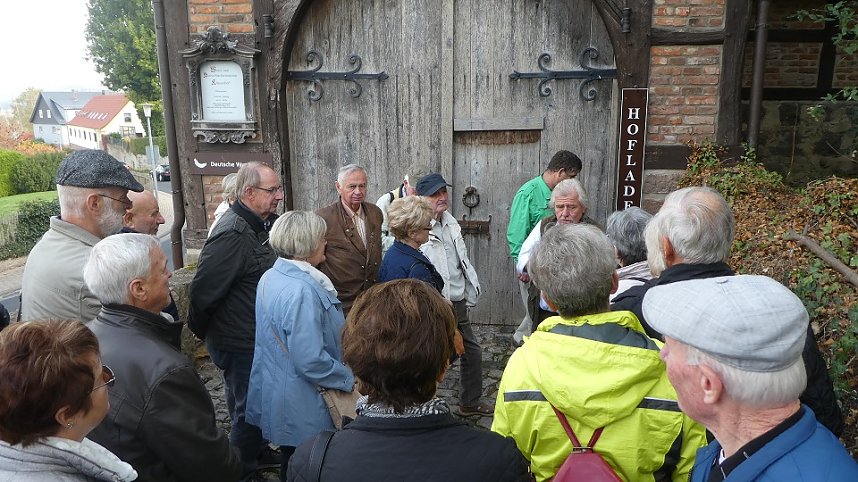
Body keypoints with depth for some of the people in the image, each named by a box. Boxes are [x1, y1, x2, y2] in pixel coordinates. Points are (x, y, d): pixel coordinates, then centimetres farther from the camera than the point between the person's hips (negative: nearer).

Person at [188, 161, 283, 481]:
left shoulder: (263, 224, 4)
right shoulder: (232, 235, -26)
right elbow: (203, 291, -25)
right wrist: (202, 332, -9)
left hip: (259, 338, 9)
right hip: (240, 343, -8)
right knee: (247, 408, 8)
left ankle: (258, 451, 44)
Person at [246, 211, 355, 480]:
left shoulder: (271, 277, 2)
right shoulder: (302, 291, -29)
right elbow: (311, 361, -31)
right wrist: (349, 378, -15)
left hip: (275, 393, 9)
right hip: (301, 407, -9)